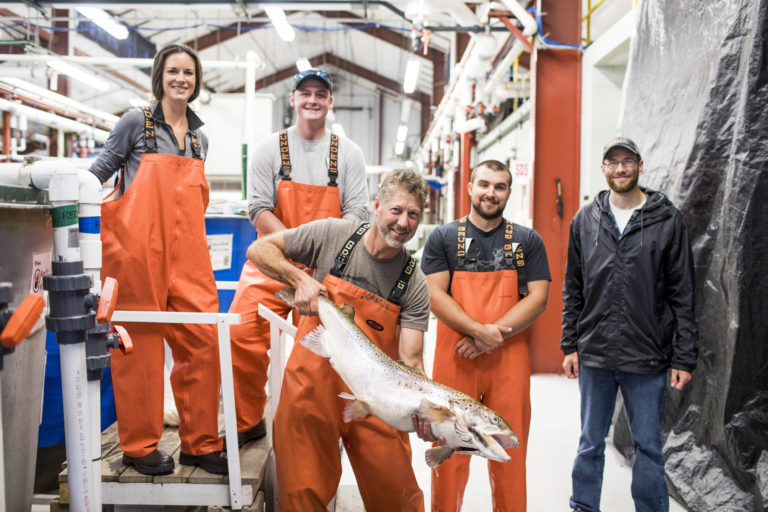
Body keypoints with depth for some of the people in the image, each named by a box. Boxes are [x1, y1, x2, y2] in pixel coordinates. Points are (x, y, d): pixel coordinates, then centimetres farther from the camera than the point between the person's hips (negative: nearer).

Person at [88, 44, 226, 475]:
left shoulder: (200, 138, 19)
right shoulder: (136, 122, 4)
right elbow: (100, 171, 9)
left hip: (187, 250, 5)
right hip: (138, 246, -4)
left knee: (203, 340, -1)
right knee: (141, 343, 1)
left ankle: (201, 443, 12)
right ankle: (140, 446, 15)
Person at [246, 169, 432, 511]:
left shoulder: (415, 287, -6)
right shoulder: (333, 234, -6)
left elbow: (409, 361, -13)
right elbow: (259, 250, -1)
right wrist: (300, 279, -18)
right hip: (312, 381, 0)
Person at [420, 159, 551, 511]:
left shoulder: (528, 241, 9)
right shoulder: (443, 238, 6)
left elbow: (538, 297, 0)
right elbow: (435, 296, -3)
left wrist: (493, 335, -13)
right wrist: (480, 331, -16)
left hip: (510, 360, 1)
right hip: (455, 360, 0)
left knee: (510, 449, 6)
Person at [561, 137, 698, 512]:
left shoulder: (667, 220, -1)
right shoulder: (585, 220, 6)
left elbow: (683, 295, -1)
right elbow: (572, 290, 9)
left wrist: (684, 358, -4)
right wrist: (570, 345, 4)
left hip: (647, 358, -2)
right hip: (594, 355, 2)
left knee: (648, 446, 10)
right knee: (590, 444, 14)